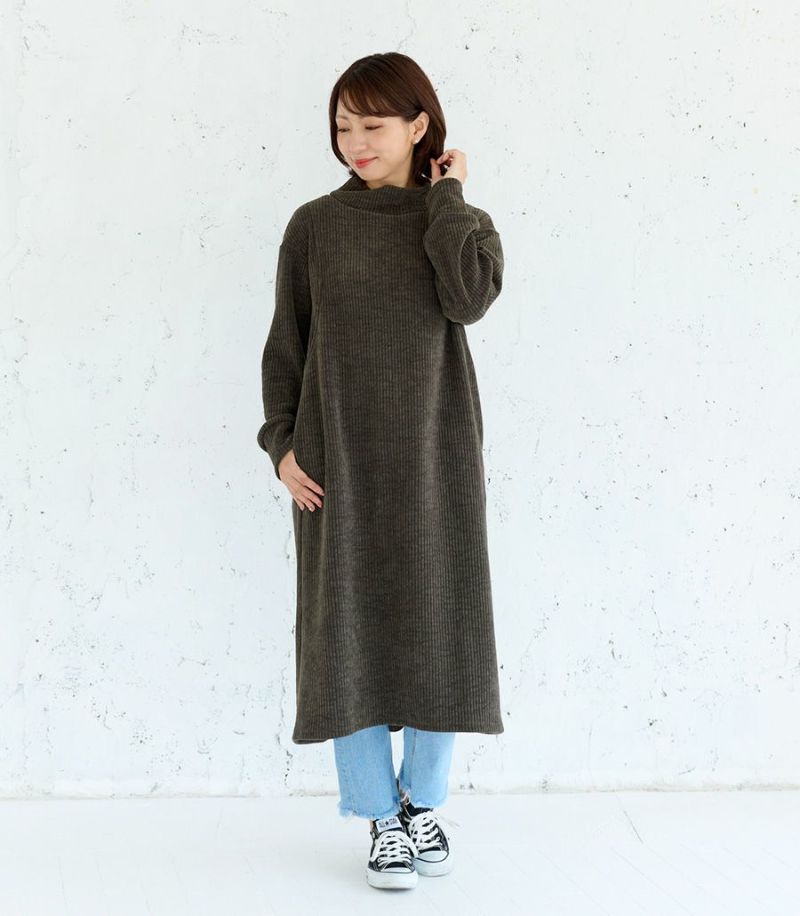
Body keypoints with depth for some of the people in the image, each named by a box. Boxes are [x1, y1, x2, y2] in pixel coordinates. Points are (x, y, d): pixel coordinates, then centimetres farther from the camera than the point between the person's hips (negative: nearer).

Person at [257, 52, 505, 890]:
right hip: (337, 463, 0)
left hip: (434, 458, 0)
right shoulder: (314, 226, 4)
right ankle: (382, 818, 12)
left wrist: (445, 196, -8)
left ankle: (424, 802, 22)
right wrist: (280, 443, -3)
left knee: (439, 628, 4)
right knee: (348, 633, 0)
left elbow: (471, 296, -18)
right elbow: (285, 346, 6)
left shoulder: (457, 224, 4)